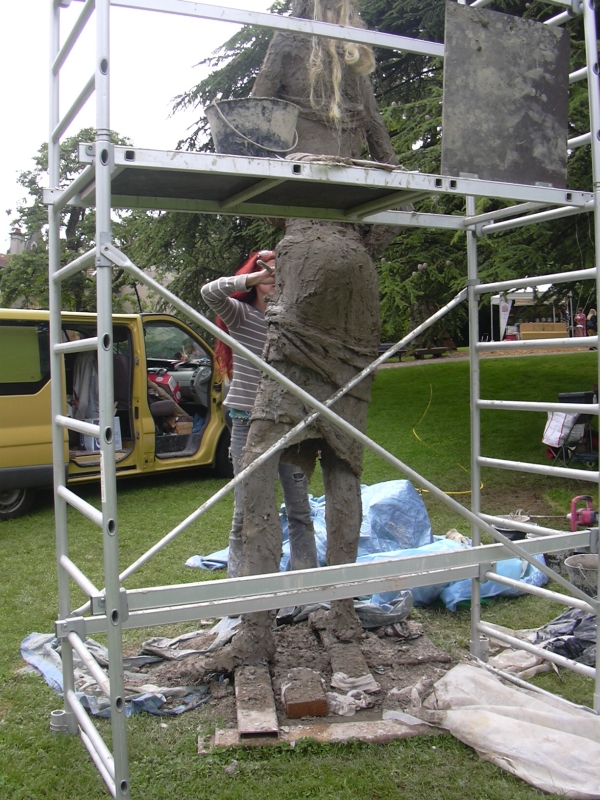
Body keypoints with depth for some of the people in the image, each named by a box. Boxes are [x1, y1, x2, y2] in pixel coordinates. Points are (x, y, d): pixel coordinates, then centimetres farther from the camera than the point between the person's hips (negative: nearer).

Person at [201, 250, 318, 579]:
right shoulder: (240, 315, -1)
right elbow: (210, 292, -20)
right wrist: (257, 276, -22)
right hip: (248, 424, -2)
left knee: (299, 509, 9)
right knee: (246, 512, 4)